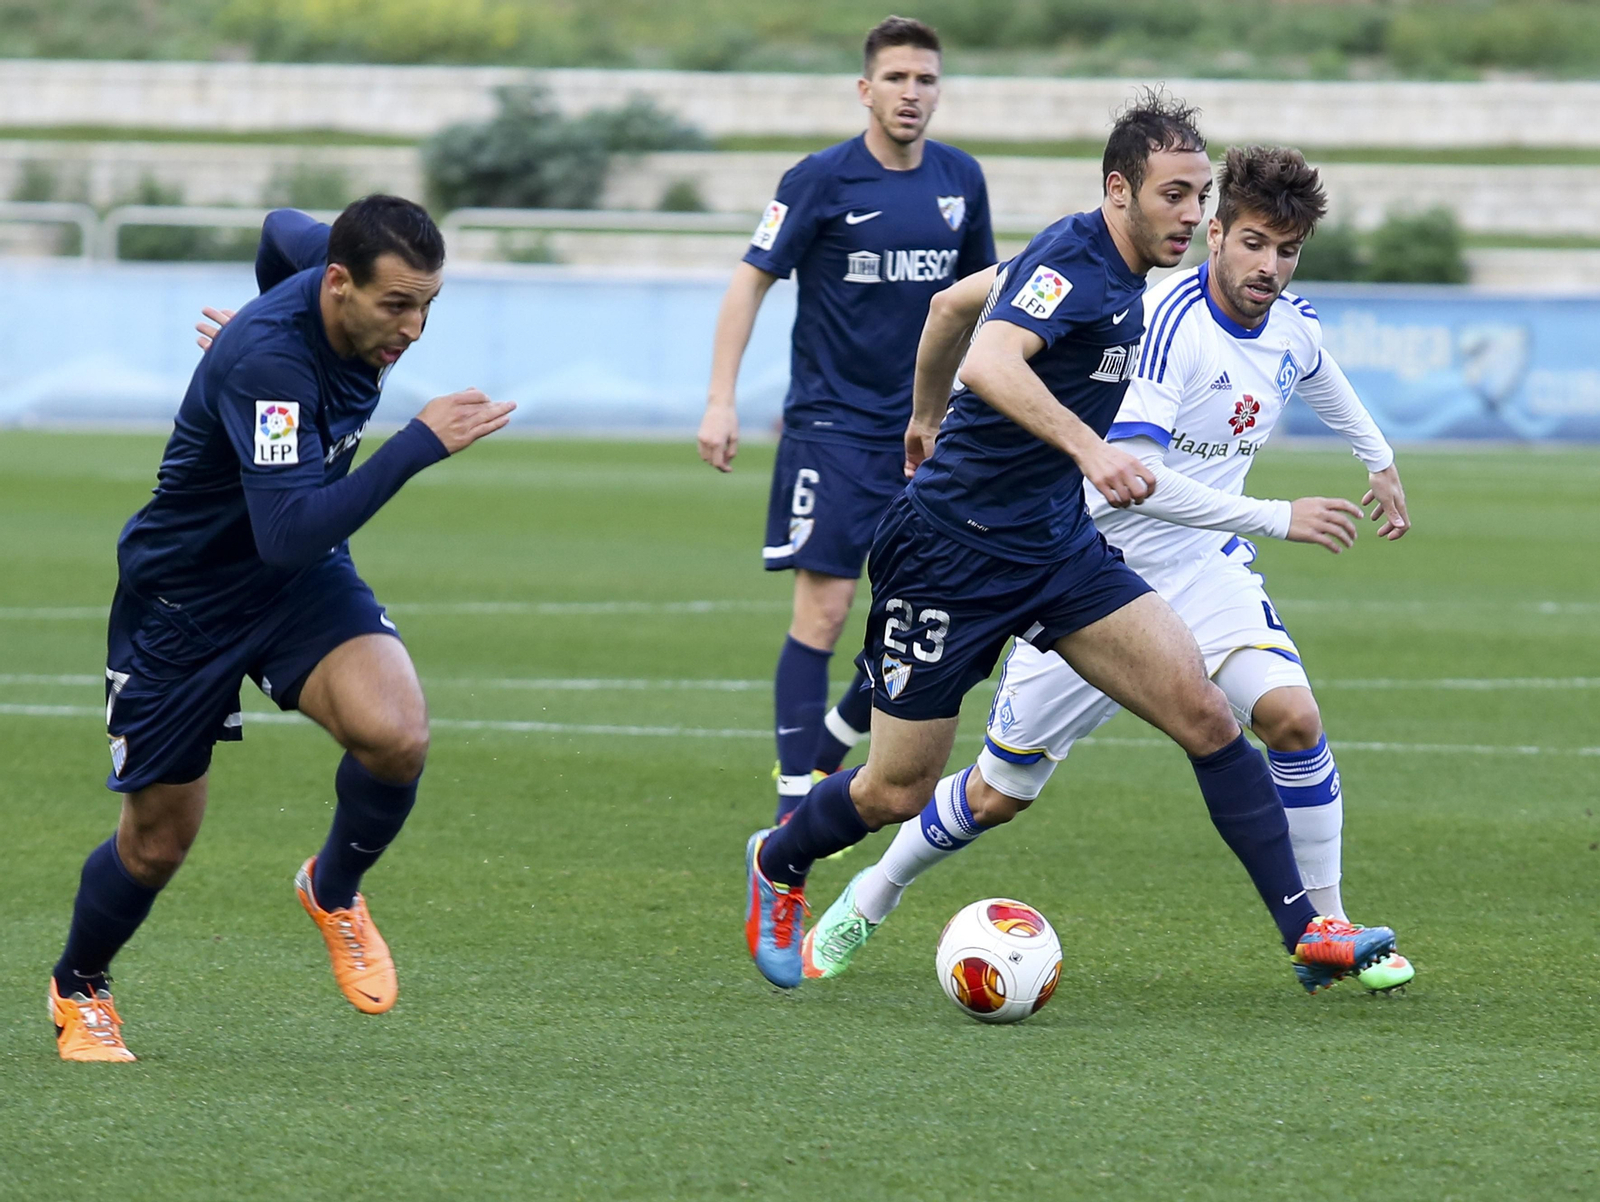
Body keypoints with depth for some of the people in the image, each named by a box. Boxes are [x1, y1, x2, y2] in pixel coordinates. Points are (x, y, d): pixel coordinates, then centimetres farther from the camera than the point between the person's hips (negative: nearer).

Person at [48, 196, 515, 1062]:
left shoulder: (337, 266, -12)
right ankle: (78, 988, 40)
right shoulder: (266, 360, -35)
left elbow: (284, 230, 13)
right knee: (158, 843, 9)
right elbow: (289, 532, -44)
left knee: (397, 736, -24)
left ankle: (334, 891, 7)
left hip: (303, 582, 6)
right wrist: (420, 444, -45)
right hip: (182, 596, -6)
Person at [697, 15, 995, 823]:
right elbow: (752, 279, -6)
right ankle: (792, 811, -7)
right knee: (822, 611, -11)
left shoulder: (961, 181, 5)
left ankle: (825, 750, 23)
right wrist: (721, 402, -12)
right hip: (831, 424, -5)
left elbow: (979, 292, 18)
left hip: (924, 429, 5)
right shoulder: (821, 180, -9)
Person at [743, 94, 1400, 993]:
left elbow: (956, 302, 24)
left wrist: (928, 416, 36)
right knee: (899, 791, 5)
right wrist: (1088, 447, -50)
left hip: (1059, 547, 8)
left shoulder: (1117, 272, 8)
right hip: (950, 548, -8)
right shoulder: (1075, 262, -20)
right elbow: (990, 362, -40)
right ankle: (778, 865, 37)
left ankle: (1305, 927, -9)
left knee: (1204, 712, -9)